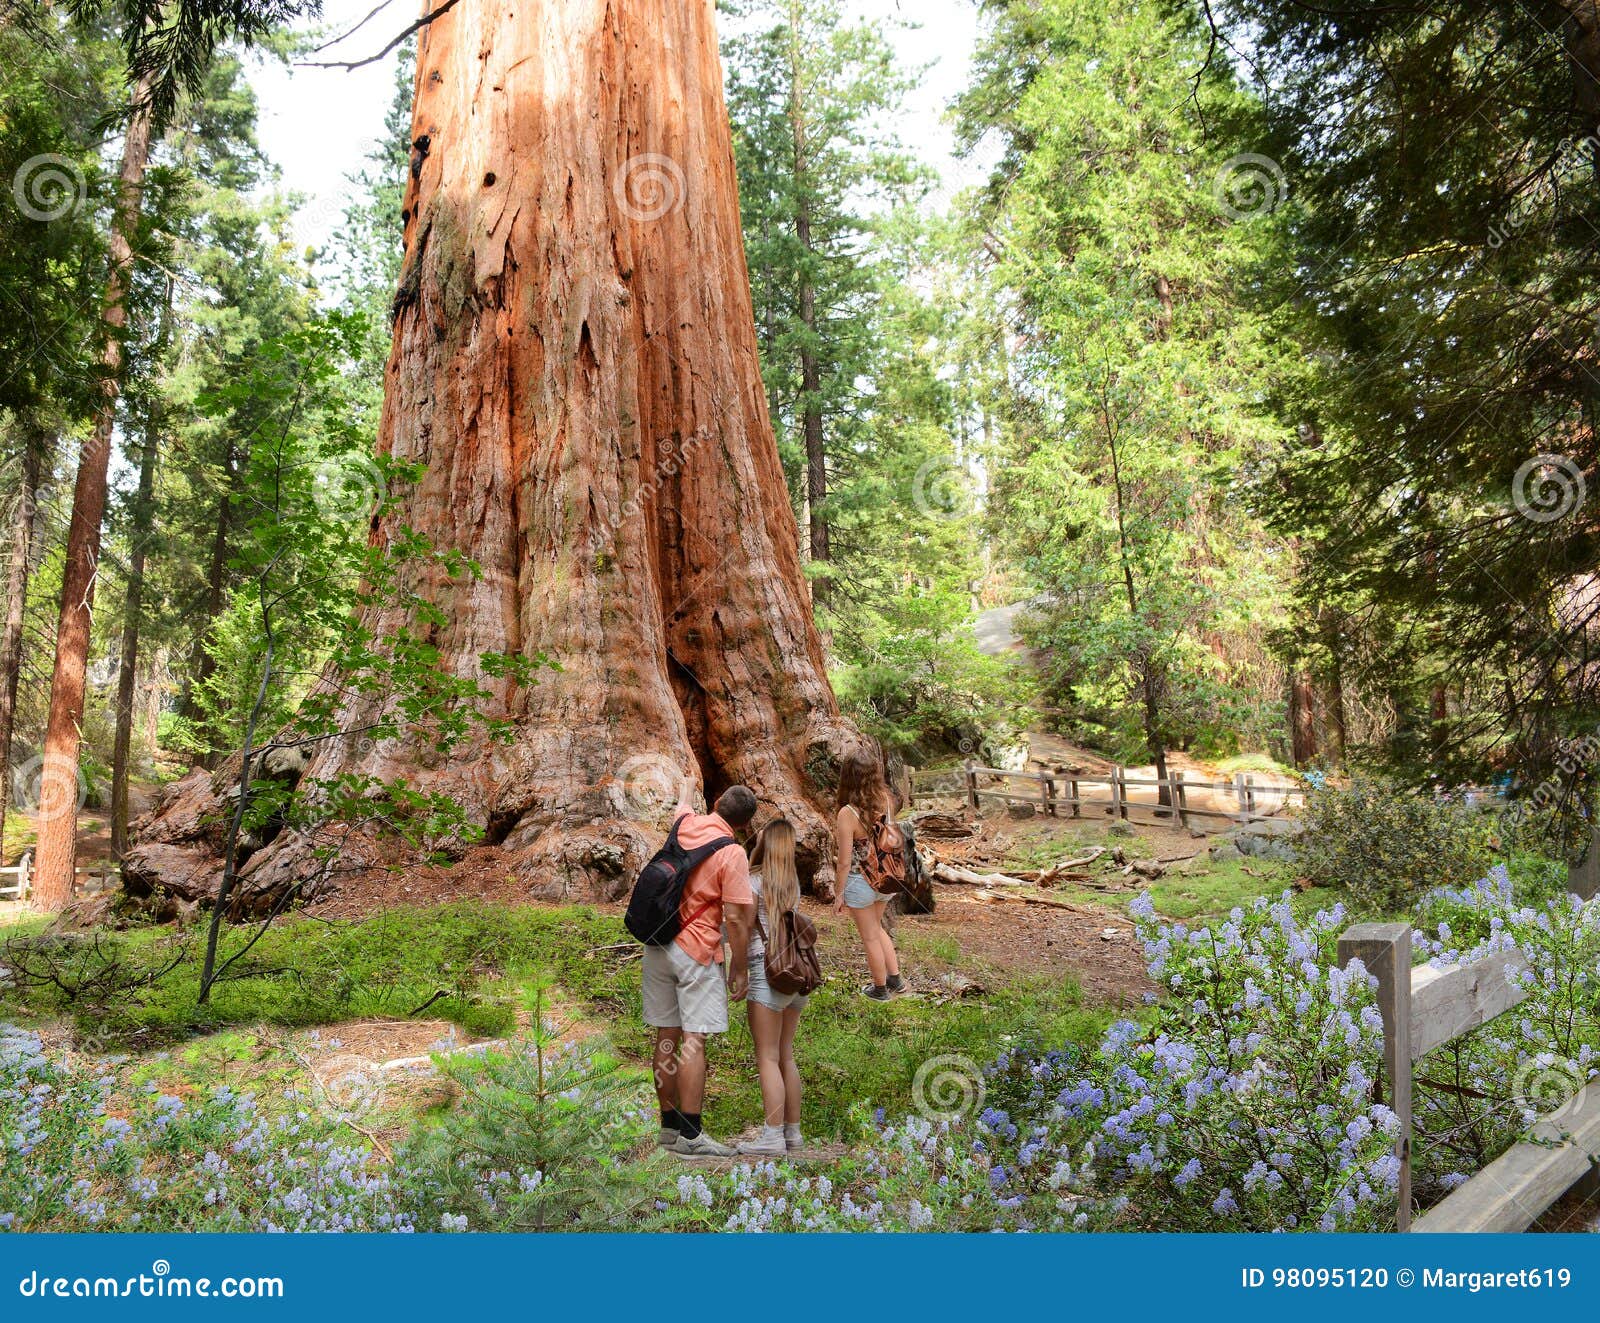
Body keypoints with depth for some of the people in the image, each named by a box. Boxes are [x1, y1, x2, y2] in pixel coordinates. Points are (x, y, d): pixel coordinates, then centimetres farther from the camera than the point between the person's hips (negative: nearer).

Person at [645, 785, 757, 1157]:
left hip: (658, 945, 7)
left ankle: (670, 1125, 21)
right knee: (693, 1041, -5)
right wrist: (740, 966, -4)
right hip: (697, 951, -7)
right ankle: (690, 1134, -4)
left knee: (666, 1038, 11)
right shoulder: (732, 853, -14)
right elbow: (735, 919, -14)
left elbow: (682, 805, 32)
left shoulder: (685, 822, 4)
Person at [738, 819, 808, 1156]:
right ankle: (792, 1132, 16)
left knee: (768, 1057, -3)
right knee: (786, 1055, 13)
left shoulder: (755, 880, -6)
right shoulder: (792, 882, 13)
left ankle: (773, 1137, -4)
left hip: (768, 970, -7)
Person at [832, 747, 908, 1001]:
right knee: (876, 928, 30)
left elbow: (844, 862, -19)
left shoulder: (847, 814, -27)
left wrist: (839, 894, -6)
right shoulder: (886, 800, -14)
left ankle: (880, 989, 36)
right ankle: (895, 979, 37)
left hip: (860, 882, -5)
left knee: (870, 937, 17)